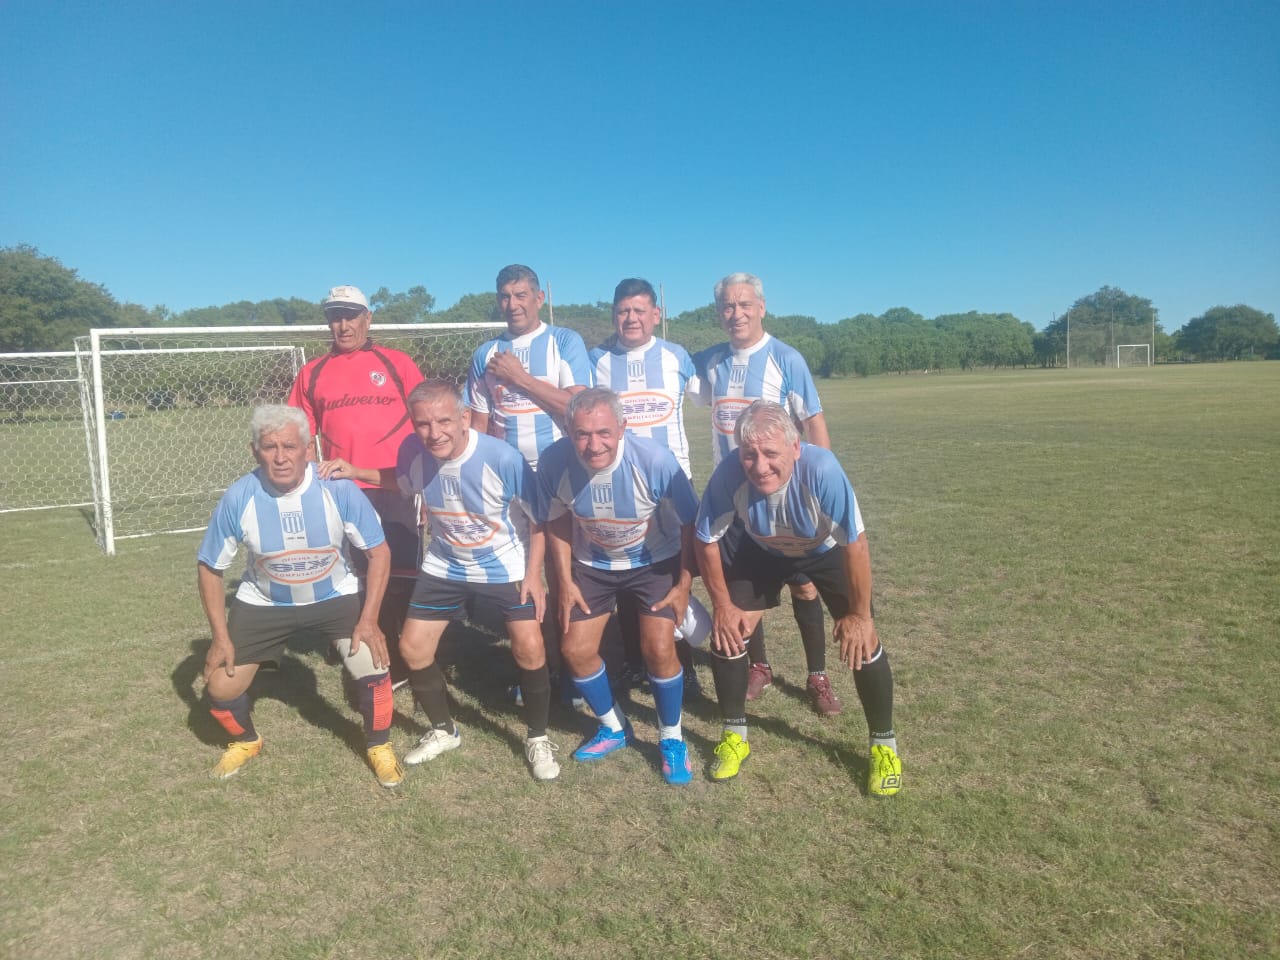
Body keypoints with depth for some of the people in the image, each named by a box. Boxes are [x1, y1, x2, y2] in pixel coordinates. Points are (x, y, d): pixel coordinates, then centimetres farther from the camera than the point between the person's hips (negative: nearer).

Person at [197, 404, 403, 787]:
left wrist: (368, 620, -19)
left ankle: (379, 747, 12)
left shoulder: (338, 489, -26)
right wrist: (220, 637, -9)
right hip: (264, 602, 2)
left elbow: (378, 551, -14)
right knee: (220, 686, -1)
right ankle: (245, 741, 34)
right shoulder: (238, 498, -23)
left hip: (335, 596, -1)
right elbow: (209, 567, -7)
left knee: (373, 668, -18)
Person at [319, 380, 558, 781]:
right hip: (444, 567, 4)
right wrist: (355, 471, -3)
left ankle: (538, 738, 12)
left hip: (506, 568, -4)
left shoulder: (502, 459, -30)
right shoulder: (413, 452, -17)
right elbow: (402, 480, 10)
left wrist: (533, 575, -17)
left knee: (529, 649, -14)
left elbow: (538, 519, -16)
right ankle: (444, 731, 30)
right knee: (412, 648, 5)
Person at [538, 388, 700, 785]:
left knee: (659, 649, -15)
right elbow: (558, 521, -4)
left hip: (655, 561, -3)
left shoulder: (655, 460, -32)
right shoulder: (555, 461, -25)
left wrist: (684, 584, -12)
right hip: (592, 565, 3)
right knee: (575, 650, 0)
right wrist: (565, 582, -4)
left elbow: (690, 524, -16)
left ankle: (671, 738, 13)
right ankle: (614, 727, 28)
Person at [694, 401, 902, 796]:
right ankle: (734, 736, 18)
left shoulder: (821, 468, -41)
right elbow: (707, 540, -17)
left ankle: (884, 746, 13)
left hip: (827, 551, -2)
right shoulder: (729, 475, -35)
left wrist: (859, 614, -21)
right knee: (725, 632, -6)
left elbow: (855, 542, -29)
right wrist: (722, 605, -11)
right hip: (763, 551, 2)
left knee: (861, 640, -10)